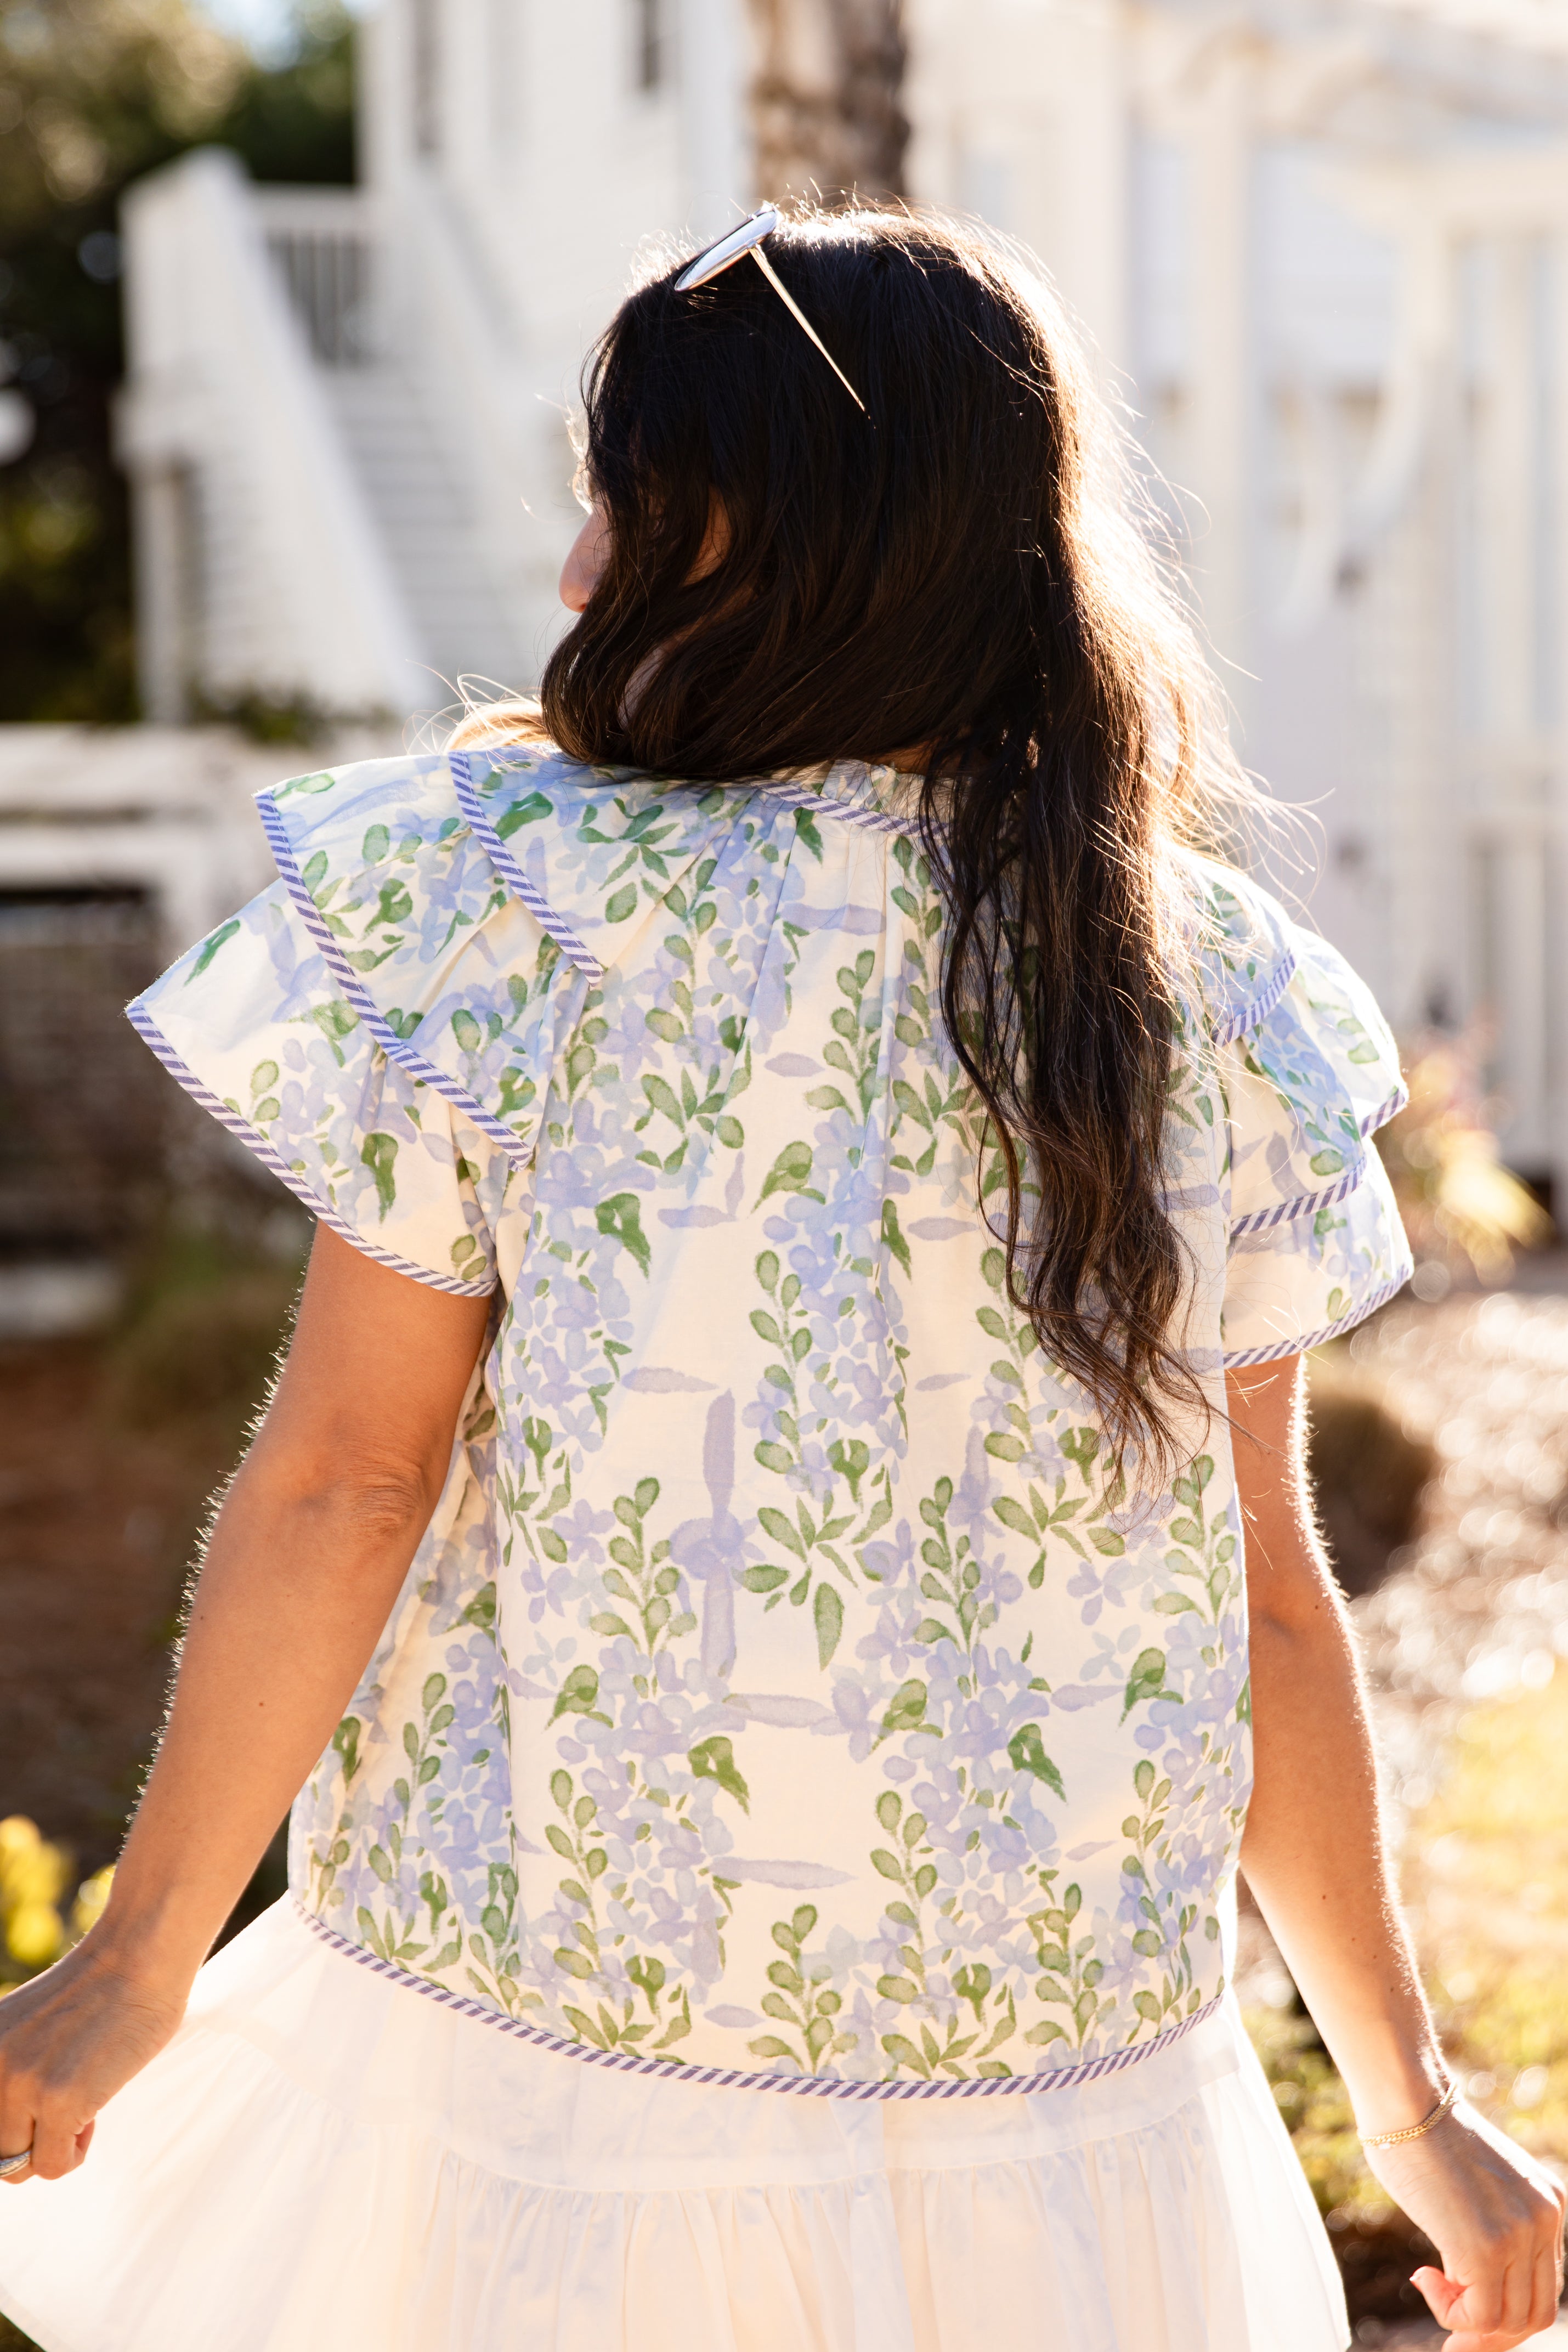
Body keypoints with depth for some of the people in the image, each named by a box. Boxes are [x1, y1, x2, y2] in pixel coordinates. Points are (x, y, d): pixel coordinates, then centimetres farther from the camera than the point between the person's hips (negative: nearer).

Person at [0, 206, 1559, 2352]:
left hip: (533, 2031, -2)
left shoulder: (490, 906, -11)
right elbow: (1268, 1595, -1)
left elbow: (342, 1479, -9)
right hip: (1045, 2073, 2)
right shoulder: (1203, 997, -3)